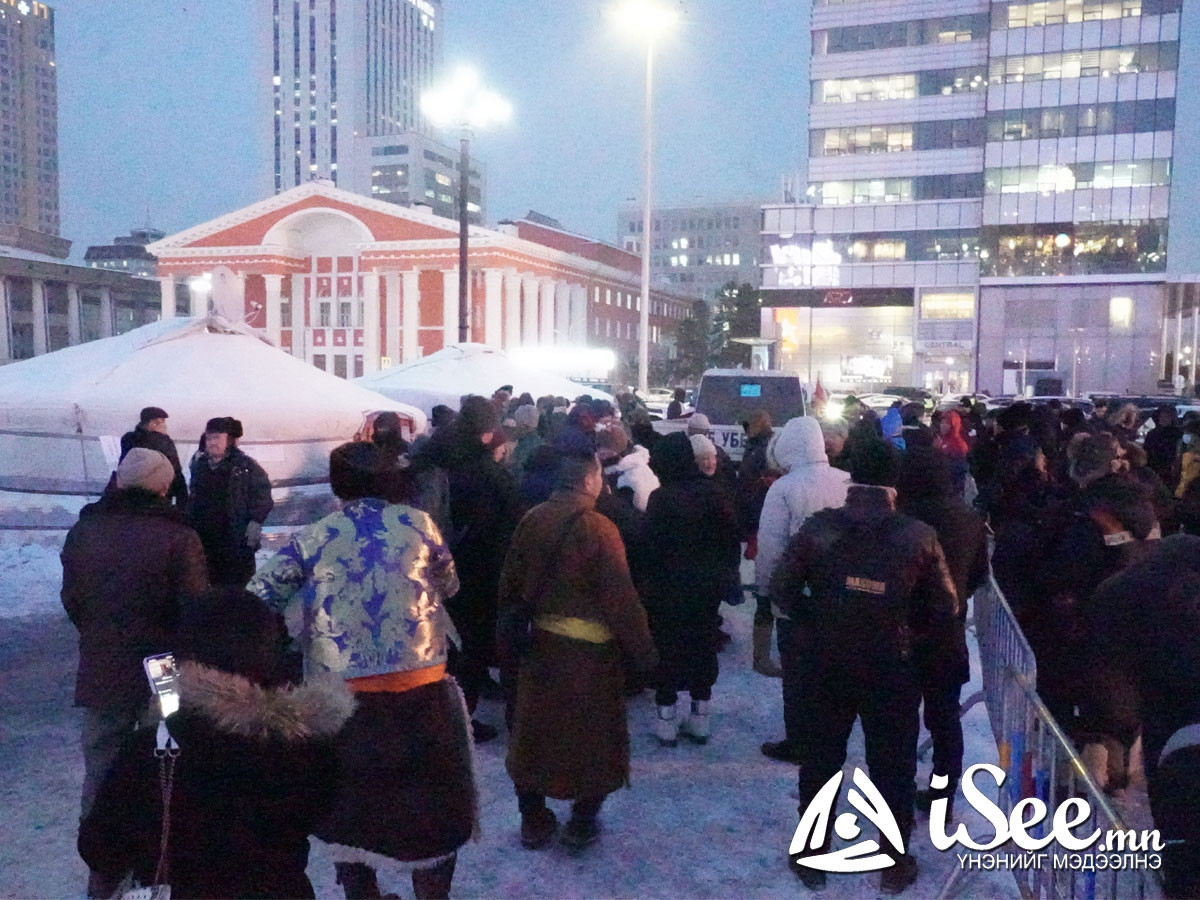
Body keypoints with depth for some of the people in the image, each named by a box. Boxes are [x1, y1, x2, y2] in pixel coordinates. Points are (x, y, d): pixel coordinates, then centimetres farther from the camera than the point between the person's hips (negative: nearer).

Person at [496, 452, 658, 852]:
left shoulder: (532, 520, -1)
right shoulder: (597, 528, -19)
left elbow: (511, 585, 6)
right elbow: (621, 598, -18)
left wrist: (511, 639, 17)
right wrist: (642, 651, -8)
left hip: (540, 643, 5)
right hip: (591, 649, -5)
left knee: (535, 730, 17)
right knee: (592, 734, 12)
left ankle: (533, 820, 28)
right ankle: (582, 823, 22)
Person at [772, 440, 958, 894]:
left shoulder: (818, 527, -11)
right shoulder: (919, 536, -11)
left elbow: (782, 588, -6)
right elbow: (945, 608, -4)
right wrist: (911, 635, 11)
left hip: (829, 665, 1)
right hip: (893, 668, -1)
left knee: (820, 759, 16)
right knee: (892, 765, 16)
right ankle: (895, 863, 30)